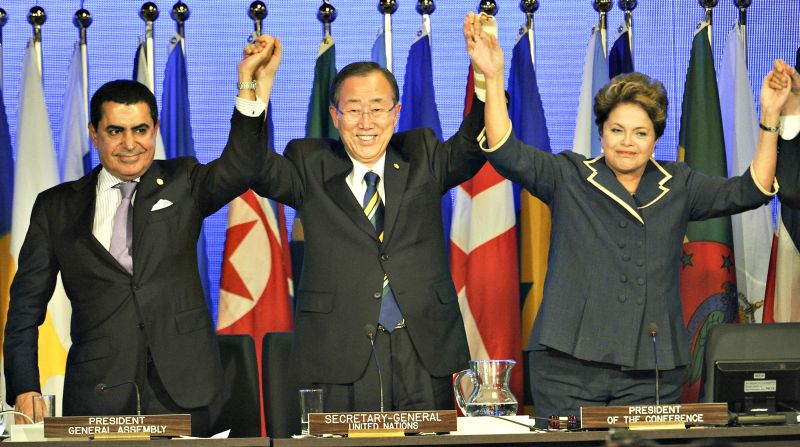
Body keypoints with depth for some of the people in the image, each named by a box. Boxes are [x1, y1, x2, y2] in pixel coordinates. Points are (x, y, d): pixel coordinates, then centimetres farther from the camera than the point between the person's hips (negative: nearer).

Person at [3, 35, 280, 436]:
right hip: (96, 396, 0)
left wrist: (249, 85, -26)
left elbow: (238, 168, -12)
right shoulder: (56, 207, 9)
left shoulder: (182, 184, 9)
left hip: (179, 391, 0)